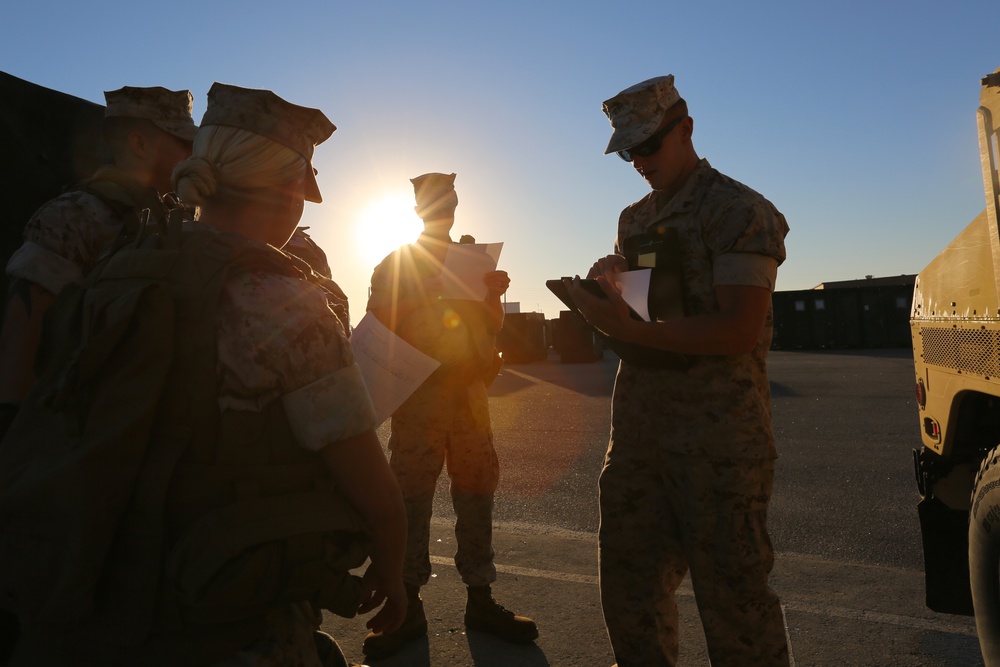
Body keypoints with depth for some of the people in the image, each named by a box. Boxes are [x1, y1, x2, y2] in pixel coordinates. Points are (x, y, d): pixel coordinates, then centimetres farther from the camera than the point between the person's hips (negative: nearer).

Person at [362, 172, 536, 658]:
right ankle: (409, 608, 7)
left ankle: (480, 600, 13)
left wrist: (493, 296, -4)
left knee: (476, 490, 3)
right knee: (411, 495, -3)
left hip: (468, 390, 3)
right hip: (417, 392, -3)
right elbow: (377, 327, 0)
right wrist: (426, 297, -15)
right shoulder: (395, 265, 10)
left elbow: (492, 326, 16)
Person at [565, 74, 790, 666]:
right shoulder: (634, 218, 16)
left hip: (719, 435, -7)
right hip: (639, 428, 7)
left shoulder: (740, 211, -6)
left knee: (731, 594, 3)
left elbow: (739, 330, -16)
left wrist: (628, 329, -22)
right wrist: (606, 285, 0)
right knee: (629, 585, 14)